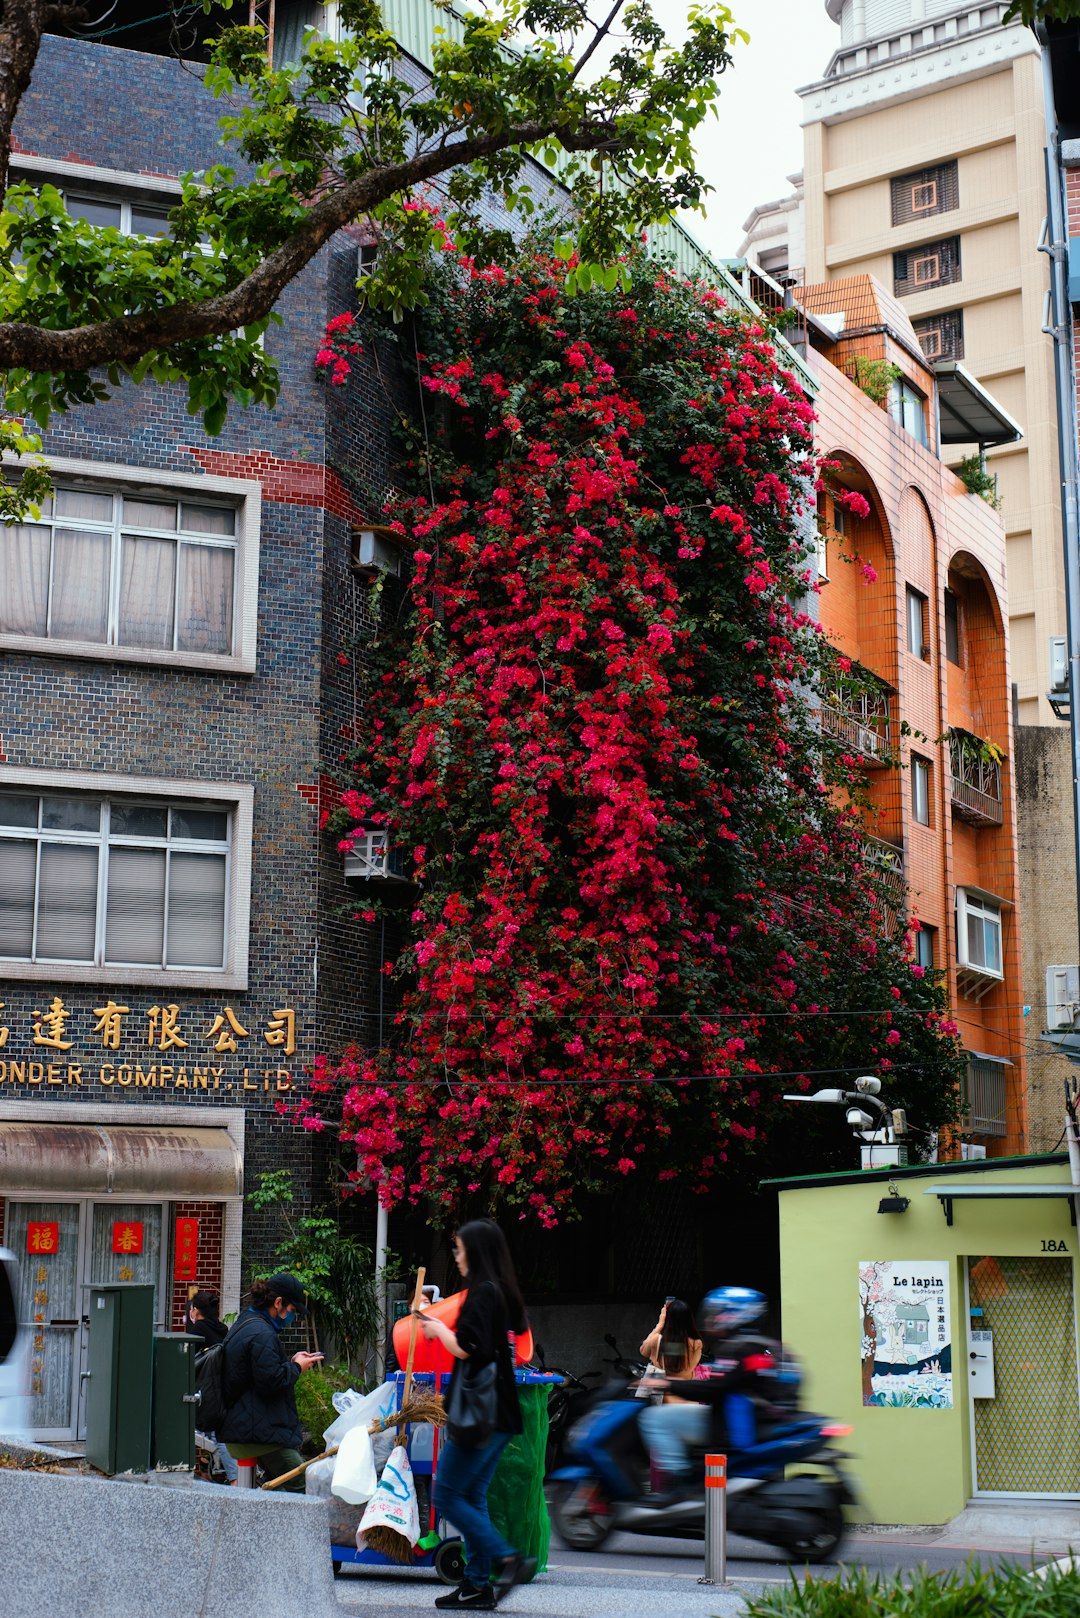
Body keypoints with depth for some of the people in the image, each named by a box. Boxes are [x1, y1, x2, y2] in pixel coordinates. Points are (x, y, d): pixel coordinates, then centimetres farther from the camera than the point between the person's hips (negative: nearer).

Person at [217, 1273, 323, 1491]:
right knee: (303, 1484, -10)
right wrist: (297, 1367, -7)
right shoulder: (262, 1334, -18)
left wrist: (291, 1361, 15)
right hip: (257, 1434, -11)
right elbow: (271, 1381, -22)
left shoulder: (245, 1323, 16)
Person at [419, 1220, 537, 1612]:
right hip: (501, 1414, 10)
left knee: (447, 1496, -5)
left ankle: (508, 1559, -12)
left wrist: (438, 1329, -4)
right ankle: (478, 1585, 13)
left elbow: (468, 1349, -21)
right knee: (472, 1497, 13)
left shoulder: (482, 1293, -14)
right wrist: (444, 1329, 18)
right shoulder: (505, 1293, 15)